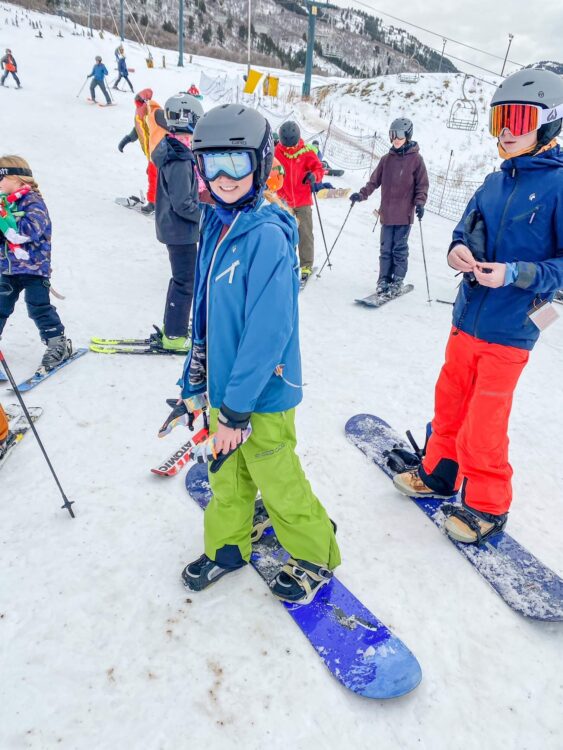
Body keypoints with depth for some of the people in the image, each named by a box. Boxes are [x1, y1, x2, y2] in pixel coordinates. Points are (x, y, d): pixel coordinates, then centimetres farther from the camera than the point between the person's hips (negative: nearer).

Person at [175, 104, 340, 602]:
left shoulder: (268, 235, -21)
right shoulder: (216, 223, 4)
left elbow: (268, 332, -24)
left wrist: (236, 408, -21)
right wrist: (197, 370, 16)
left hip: (263, 392, -7)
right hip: (226, 383, 7)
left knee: (277, 479, 11)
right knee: (227, 476, 22)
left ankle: (315, 556, 36)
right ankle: (227, 547, 46)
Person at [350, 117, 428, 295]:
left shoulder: (416, 159, 0)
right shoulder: (386, 159, 10)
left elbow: (422, 184, 0)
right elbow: (375, 180, 12)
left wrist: (420, 202, -13)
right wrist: (362, 194, 0)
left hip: (405, 214, -3)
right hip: (387, 212, 3)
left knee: (400, 249, 2)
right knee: (385, 248, 5)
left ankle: (397, 281, 10)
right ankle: (384, 280, 12)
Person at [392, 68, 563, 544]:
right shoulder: (496, 182, 7)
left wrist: (514, 274, -24)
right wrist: (458, 251, -8)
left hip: (507, 332, -6)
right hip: (466, 320, 6)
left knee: (483, 425, 2)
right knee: (450, 401, 18)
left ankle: (487, 507, 25)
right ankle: (441, 473, 40)